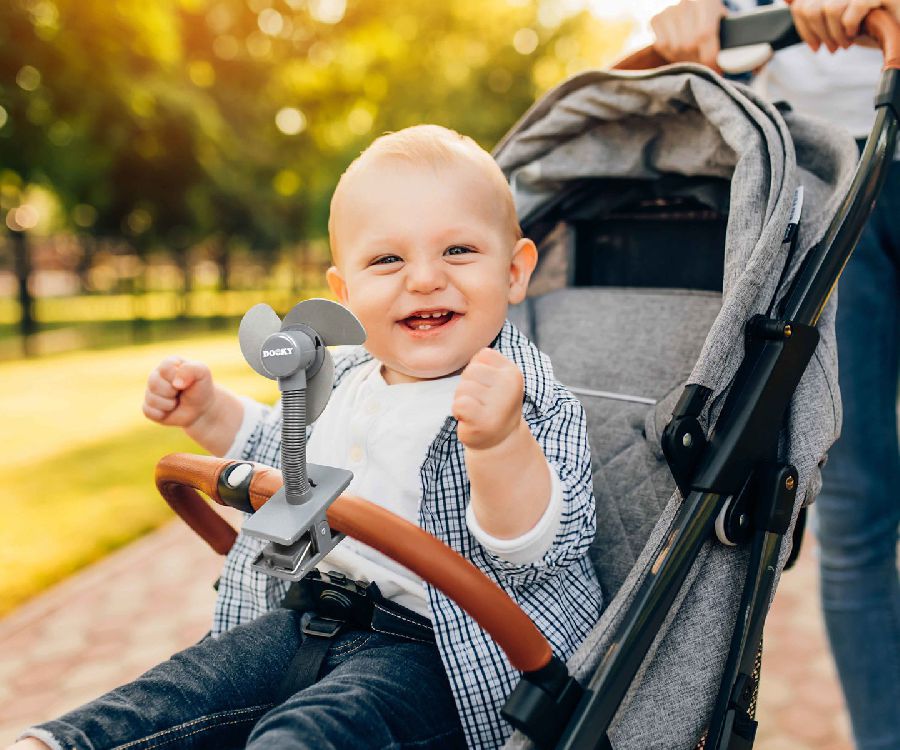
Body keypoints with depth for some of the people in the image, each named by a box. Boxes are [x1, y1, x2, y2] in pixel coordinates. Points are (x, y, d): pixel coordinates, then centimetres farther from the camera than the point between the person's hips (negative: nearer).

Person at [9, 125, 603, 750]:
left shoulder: (535, 406, -18)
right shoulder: (347, 378, 5)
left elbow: (536, 555, -30)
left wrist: (499, 442, -47)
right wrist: (208, 410, 12)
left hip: (448, 653, -7)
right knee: (182, 688, 0)